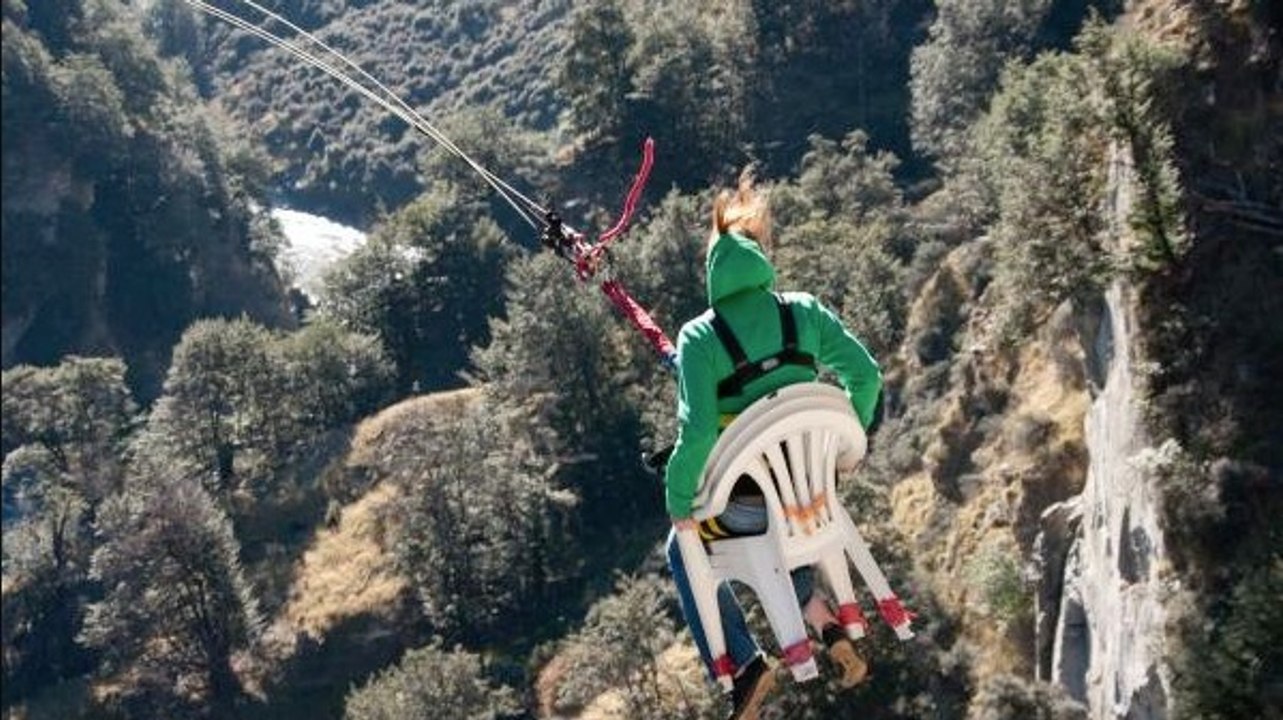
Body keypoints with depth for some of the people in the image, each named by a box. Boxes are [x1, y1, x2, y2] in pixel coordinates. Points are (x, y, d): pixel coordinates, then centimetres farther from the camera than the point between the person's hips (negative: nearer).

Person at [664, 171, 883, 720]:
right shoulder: (803, 311, -5)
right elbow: (865, 376, -3)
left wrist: (679, 502, -8)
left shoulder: (700, 336, -15)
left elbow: (697, 432, -22)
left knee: (685, 552, 27)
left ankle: (745, 665, 15)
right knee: (776, 527, 38)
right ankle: (824, 623, 19)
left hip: (744, 499, -4)